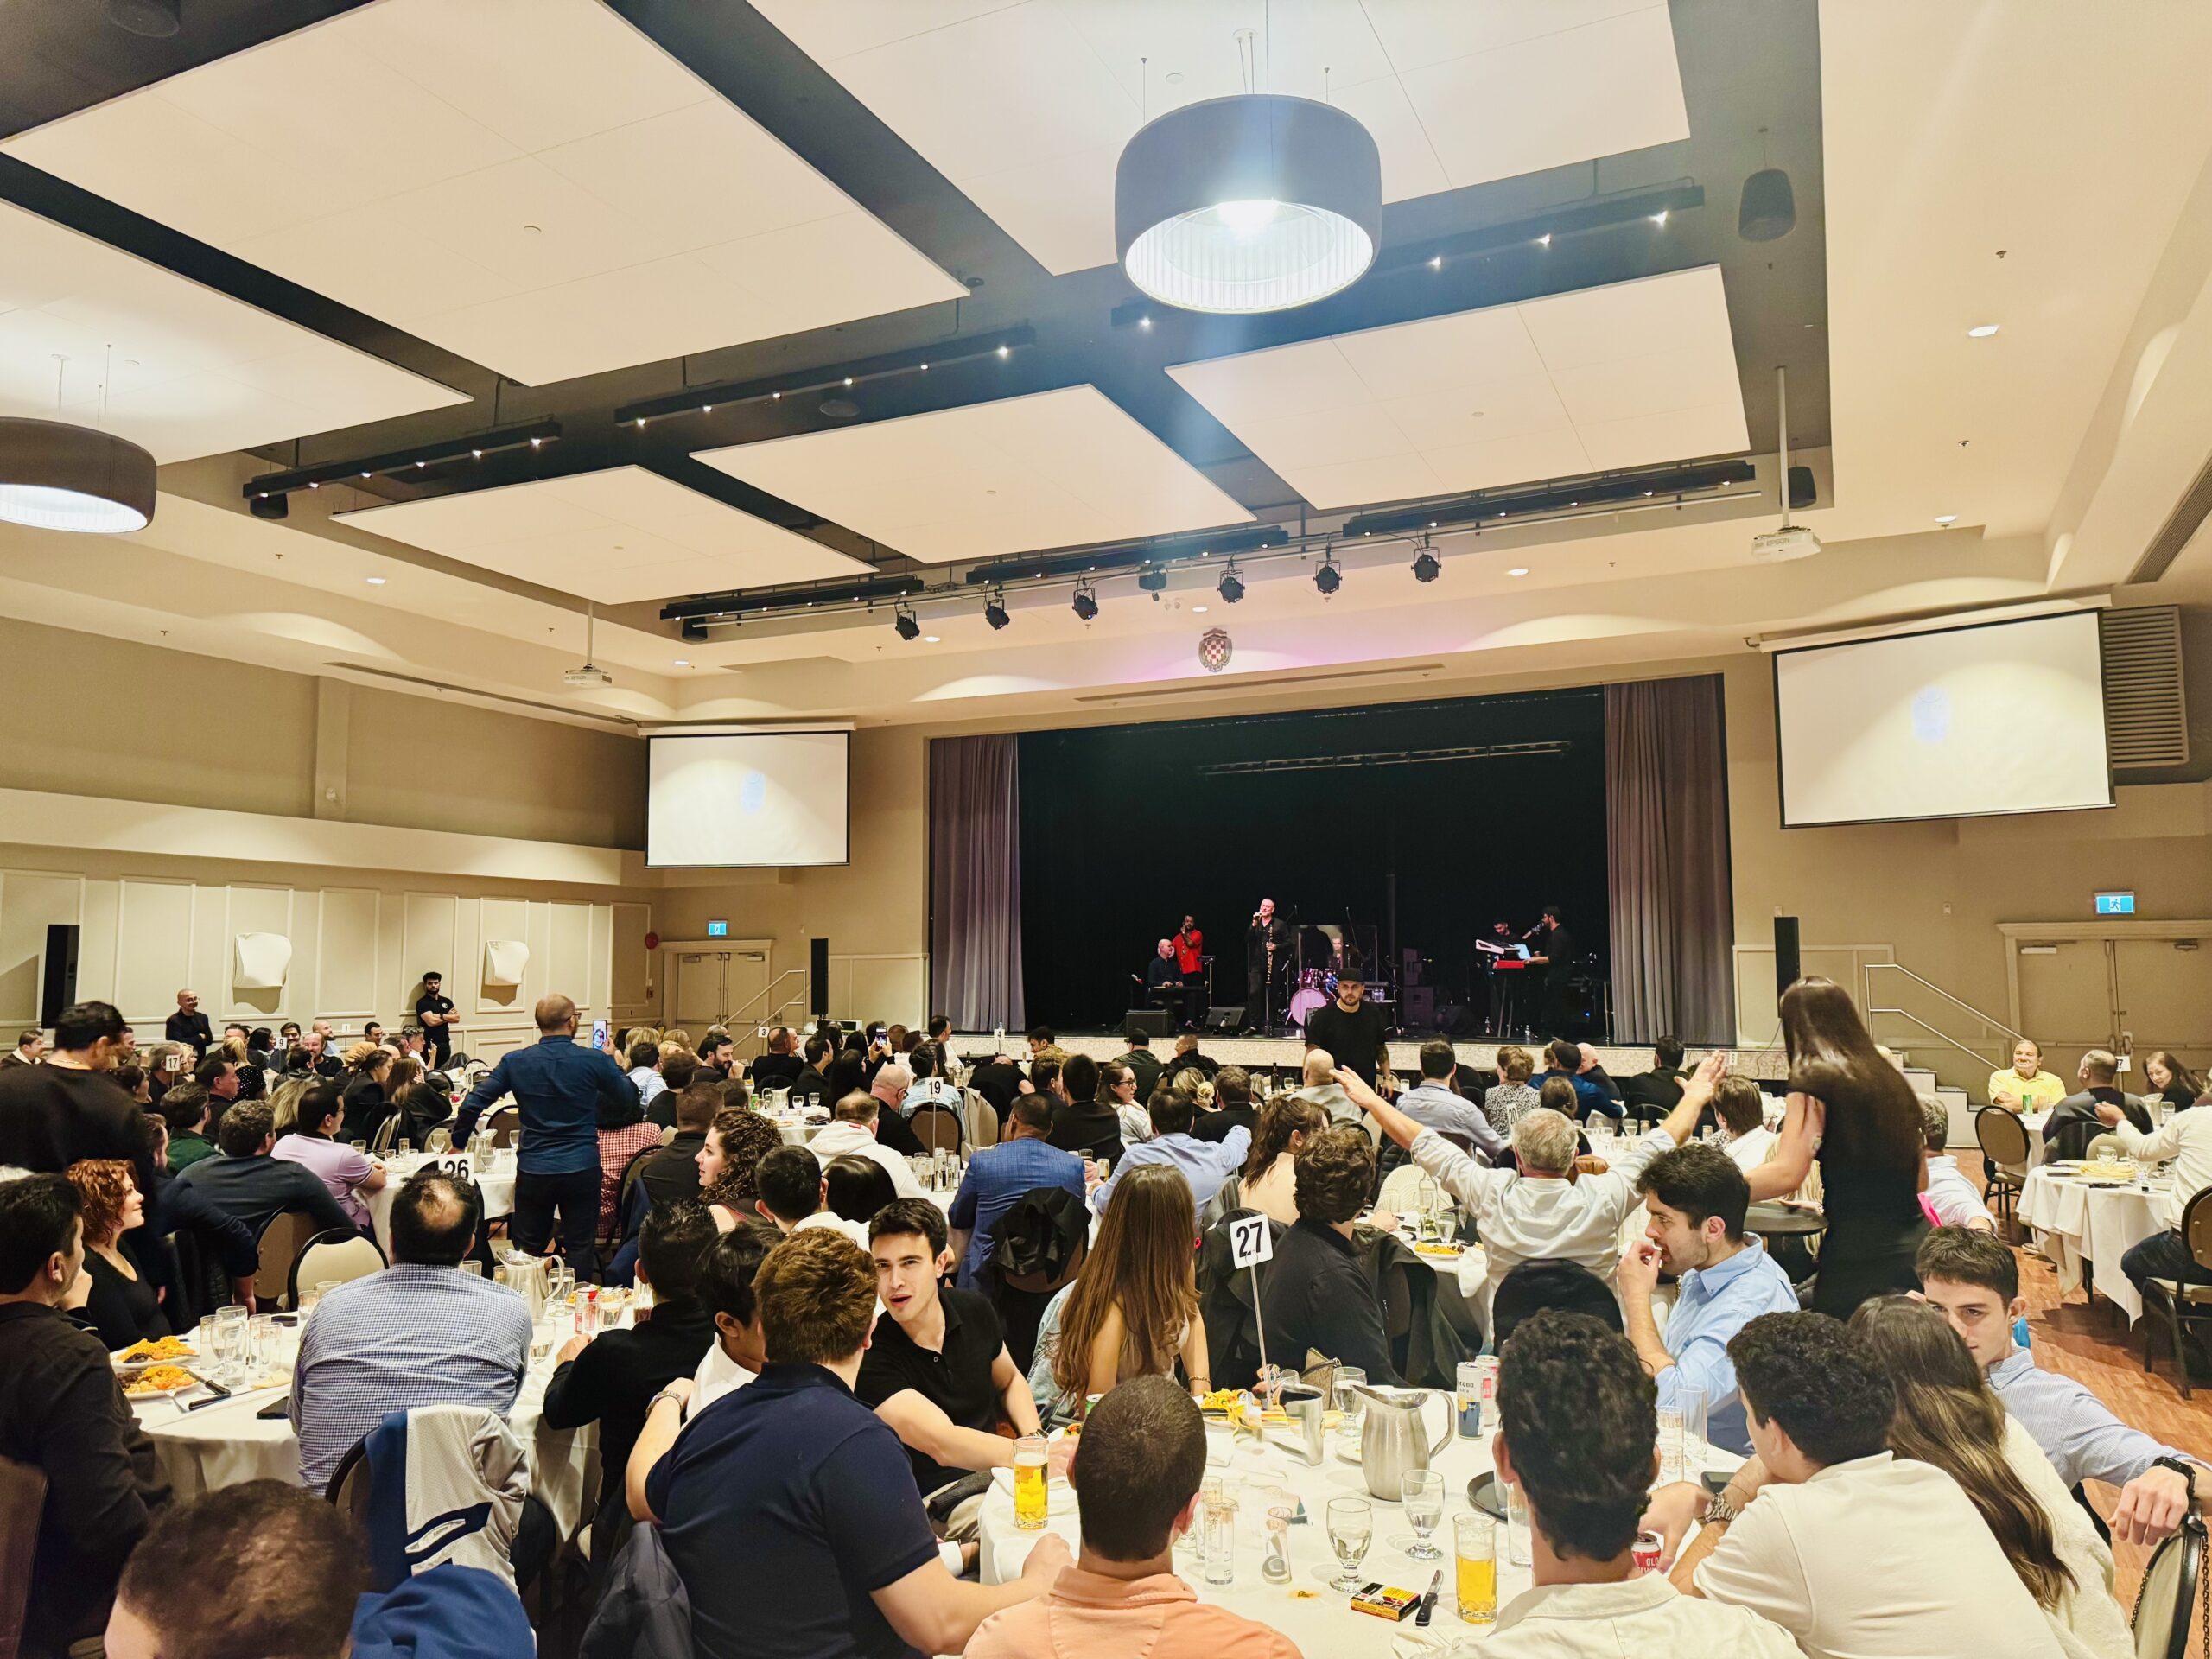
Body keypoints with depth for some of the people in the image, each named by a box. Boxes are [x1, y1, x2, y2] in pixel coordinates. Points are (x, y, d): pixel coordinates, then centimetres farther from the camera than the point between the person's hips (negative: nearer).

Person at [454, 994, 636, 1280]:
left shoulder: (515, 1062, -2)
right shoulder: (594, 1060, -7)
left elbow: (473, 1104, -1)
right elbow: (631, 1094, 8)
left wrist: (458, 1143, 14)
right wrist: (613, 1063, 25)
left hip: (533, 1170, 2)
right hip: (582, 1168, -1)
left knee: (527, 1250, 14)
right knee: (579, 1246, 8)